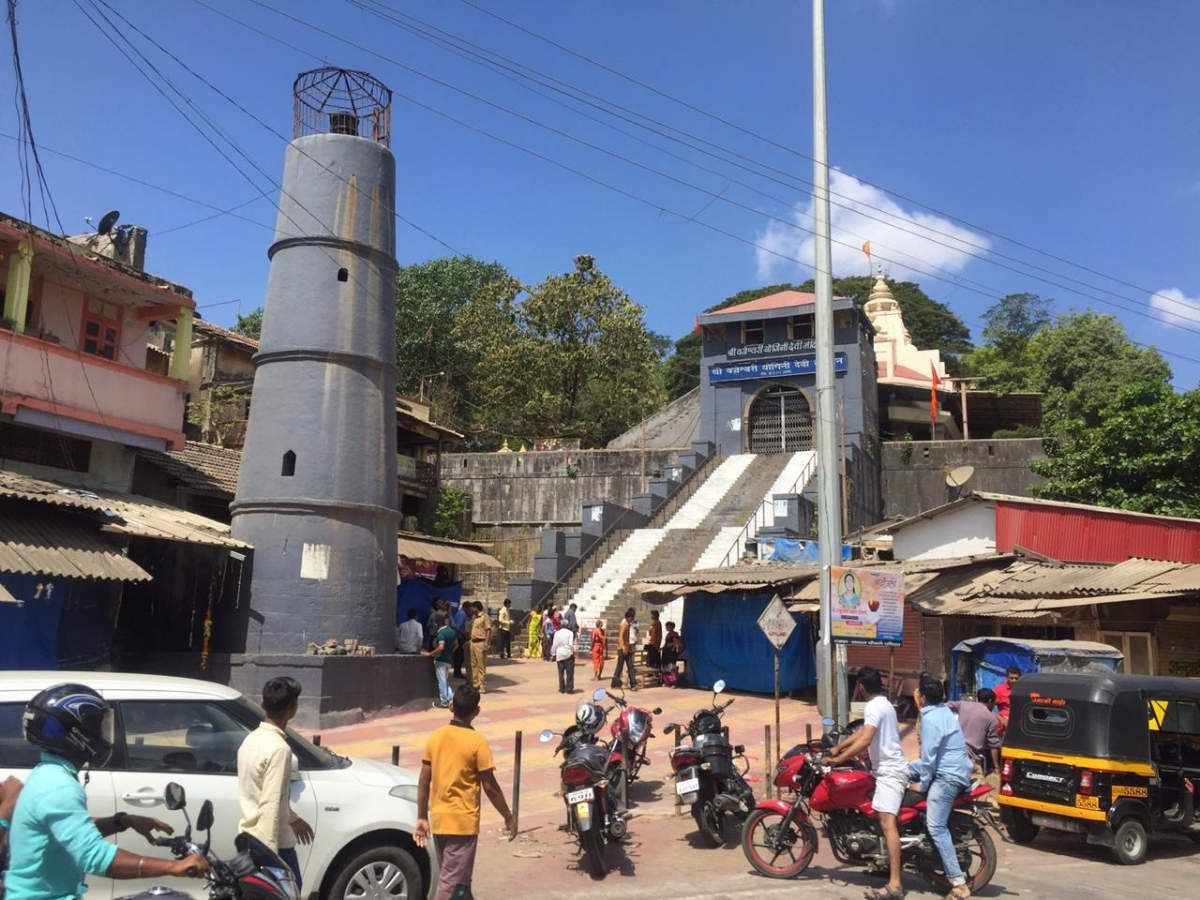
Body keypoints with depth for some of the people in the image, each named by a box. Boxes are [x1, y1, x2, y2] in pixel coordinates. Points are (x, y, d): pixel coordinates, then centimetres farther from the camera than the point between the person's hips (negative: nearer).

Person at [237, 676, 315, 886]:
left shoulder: (251, 739, 7)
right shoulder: (279, 749, -22)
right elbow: (271, 805, -24)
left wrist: (292, 819, 26)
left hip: (249, 837, 9)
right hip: (273, 843, -9)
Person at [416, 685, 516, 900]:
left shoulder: (435, 737, 1)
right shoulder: (477, 742, -14)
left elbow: (424, 782, 4)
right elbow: (490, 786, -10)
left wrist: (422, 817, 12)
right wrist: (508, 818, 1)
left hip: (438, 820, 6)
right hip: (463, 822, -6)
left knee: (459, 878, 20)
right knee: (451, 882, -1)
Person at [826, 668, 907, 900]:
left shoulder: (874, 707, -15)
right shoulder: (884, 703, 17)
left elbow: (864, 741, -25)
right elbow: (862, 732, 25)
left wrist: (837, 759, -20)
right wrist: (837, 748, 25)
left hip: (888, 771, -11)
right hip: (892, 768, 11)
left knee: (887, 823, -20)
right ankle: (888, 863, 33)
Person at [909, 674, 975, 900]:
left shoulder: (931, 719, -18)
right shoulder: (944, 710, 12)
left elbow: (929, 756, -17)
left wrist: (923, 785, -6)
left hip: (947, 777, -11)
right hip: (957, 768, 11)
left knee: (936, 827, -13)